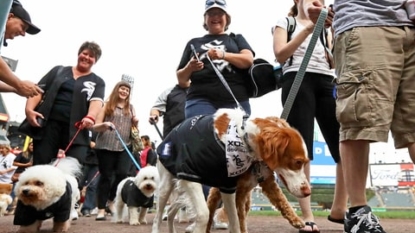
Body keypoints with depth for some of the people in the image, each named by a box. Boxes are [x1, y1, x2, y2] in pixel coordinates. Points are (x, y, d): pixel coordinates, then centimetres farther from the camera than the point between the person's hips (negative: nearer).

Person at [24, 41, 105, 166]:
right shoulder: (59, 70, 18)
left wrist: (90, 117, -27)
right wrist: (29, 109, -8)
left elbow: (97, 101, -5)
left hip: (75, 130, -1)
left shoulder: (98, 82, 14)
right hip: (48, 124, 2)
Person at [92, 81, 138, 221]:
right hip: (105, 146, -2)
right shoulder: (108, 105, 5)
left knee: (122, 173, -11)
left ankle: (111, 202, 11)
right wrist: (104, 125, -19)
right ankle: (101, 209, 8)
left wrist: (136, 123, -2)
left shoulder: (131, 108, 15)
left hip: (124, 147, 3)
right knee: (106, 176, 0)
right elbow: (95, 126, 2)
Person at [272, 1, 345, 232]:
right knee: (301, 147, -12)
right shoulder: (285, 22, 17)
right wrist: (307, 29, -4)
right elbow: (281, 55, 0)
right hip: (298, 81, -4)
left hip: (327, 83, 4)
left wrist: (326, 29, 2)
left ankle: (339, 208, 9)